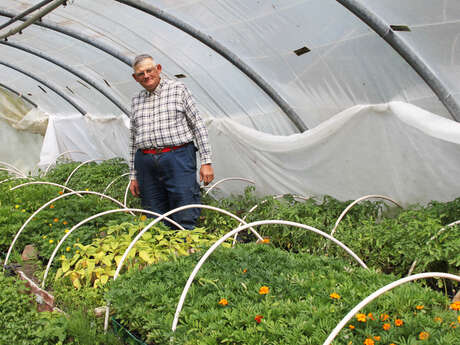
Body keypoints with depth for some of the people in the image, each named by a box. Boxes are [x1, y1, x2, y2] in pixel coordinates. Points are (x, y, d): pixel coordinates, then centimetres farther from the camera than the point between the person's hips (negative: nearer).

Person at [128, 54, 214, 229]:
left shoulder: (178, 89, 5)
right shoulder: (136, 100, 18)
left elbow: (198, 125, 1)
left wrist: (206, 162, -6)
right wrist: (133, 175, 17)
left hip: (178, 158, -4)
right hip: (146, 164, 4)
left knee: (185, 221, -7)